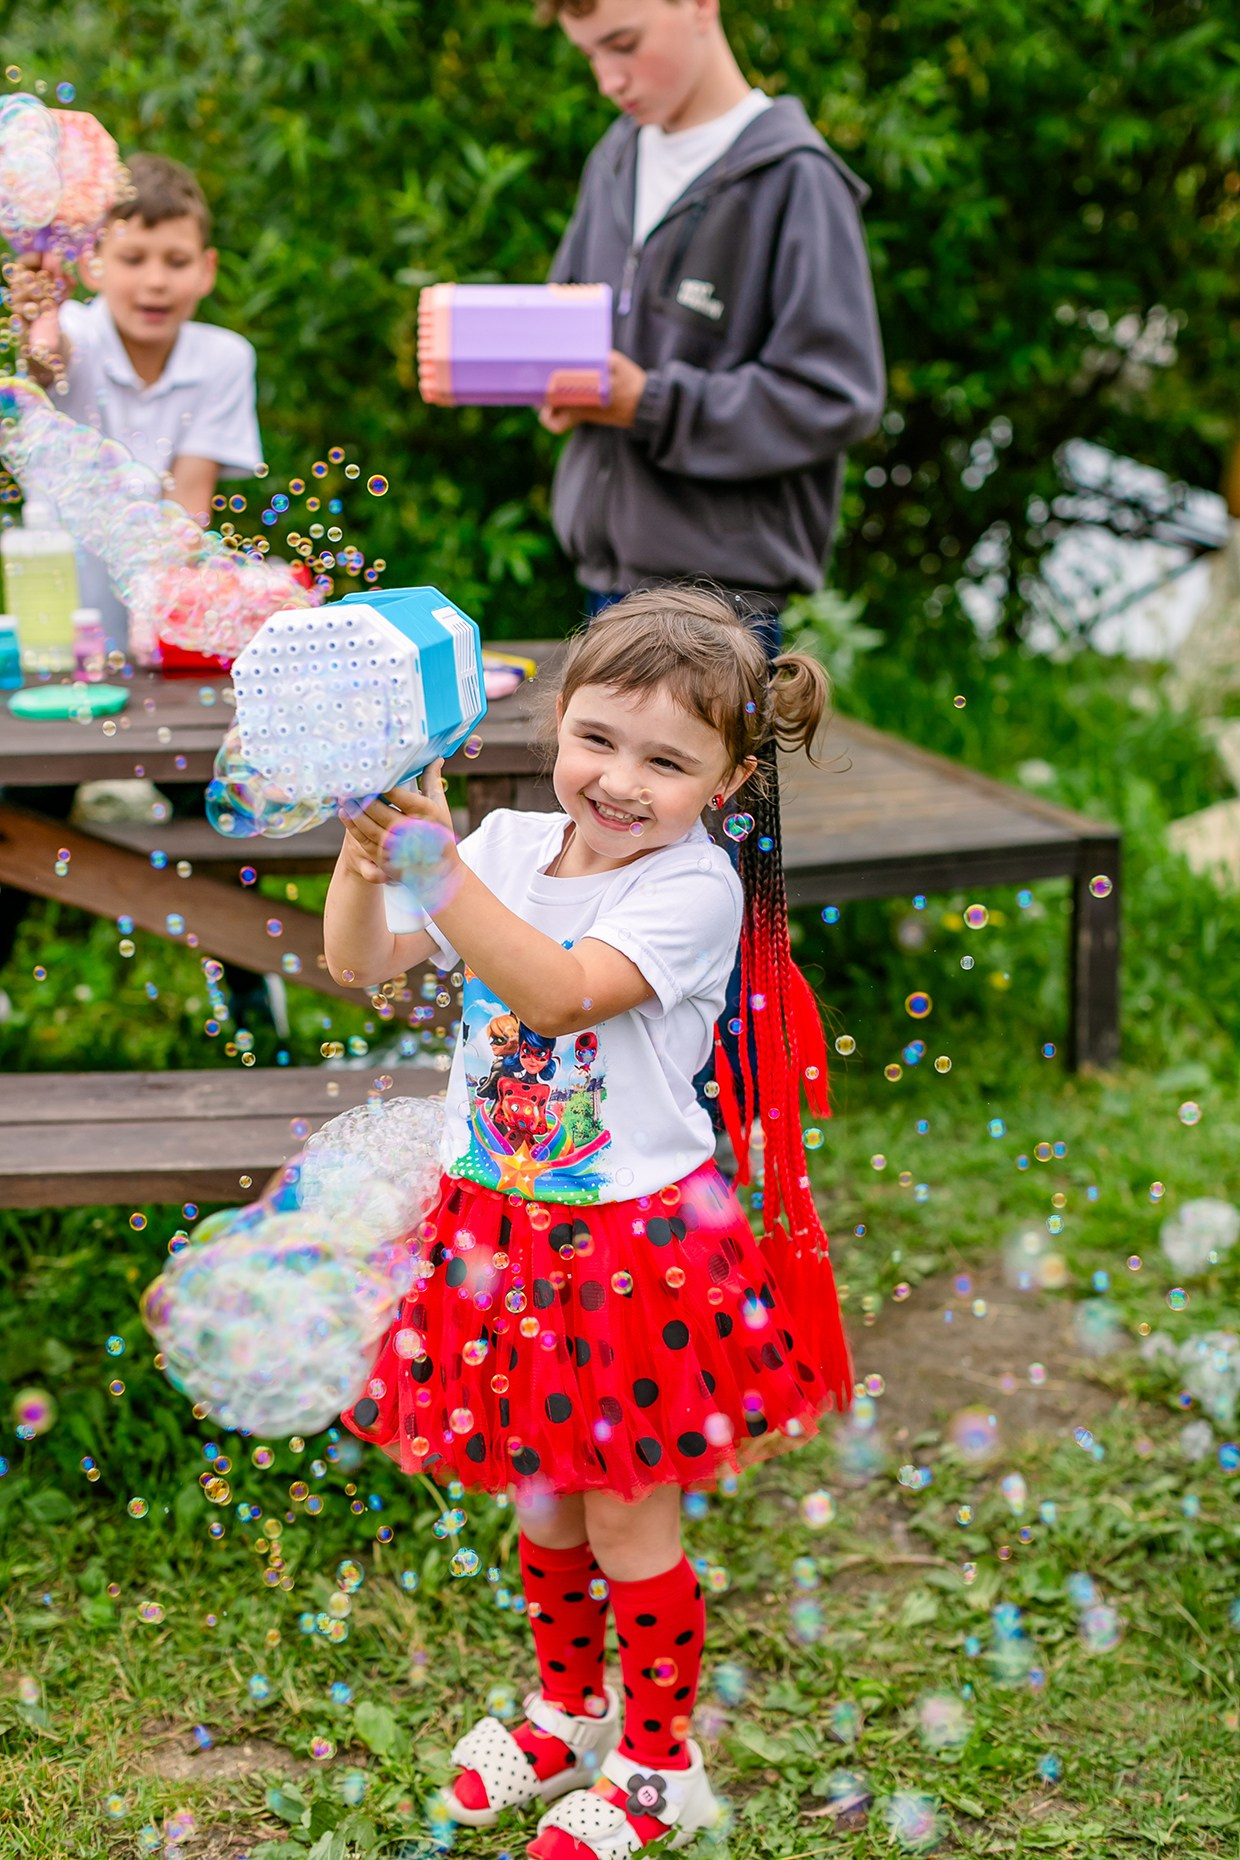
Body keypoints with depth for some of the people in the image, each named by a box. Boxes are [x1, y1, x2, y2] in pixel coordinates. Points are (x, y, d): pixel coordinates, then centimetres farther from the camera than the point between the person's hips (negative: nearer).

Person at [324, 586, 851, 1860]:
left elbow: (558, 994, -32)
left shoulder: (694, 889, -18)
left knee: (626, 1520, 8)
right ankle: (570, 1708, 44)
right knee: (541, 1497, 21)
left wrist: (436, 860, -38)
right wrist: (367, 853, -23)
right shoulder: (509, 846, -1)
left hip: (633, 1242, -5)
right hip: (502, 1228, 6)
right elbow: (356, 967, -5)